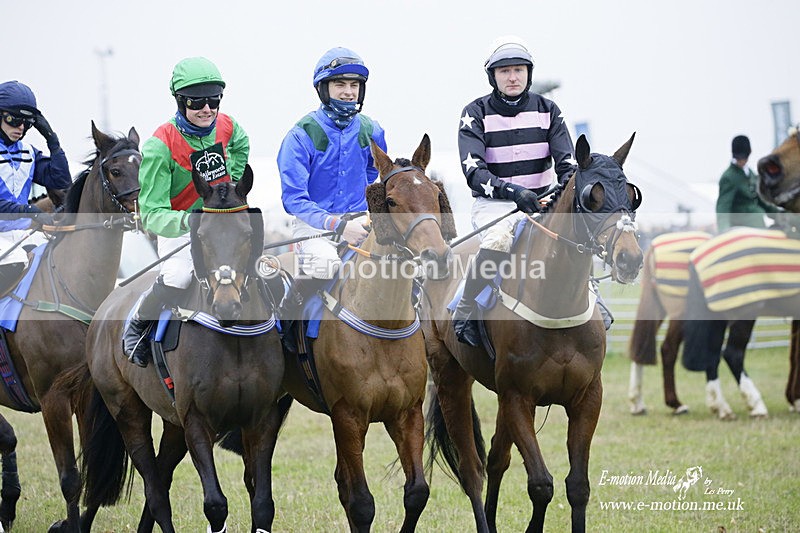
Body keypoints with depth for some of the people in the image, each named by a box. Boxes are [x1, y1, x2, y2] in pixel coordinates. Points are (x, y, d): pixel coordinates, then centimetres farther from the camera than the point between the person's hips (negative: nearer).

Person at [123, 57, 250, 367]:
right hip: (179, 226, -6)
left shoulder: (226, 127, -8)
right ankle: (137, 326, 0)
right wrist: (188, 222, -46)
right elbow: (151, 214, -29)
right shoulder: (161, 146, -25)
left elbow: (241, 145, 23)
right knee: (176, 278, -30)